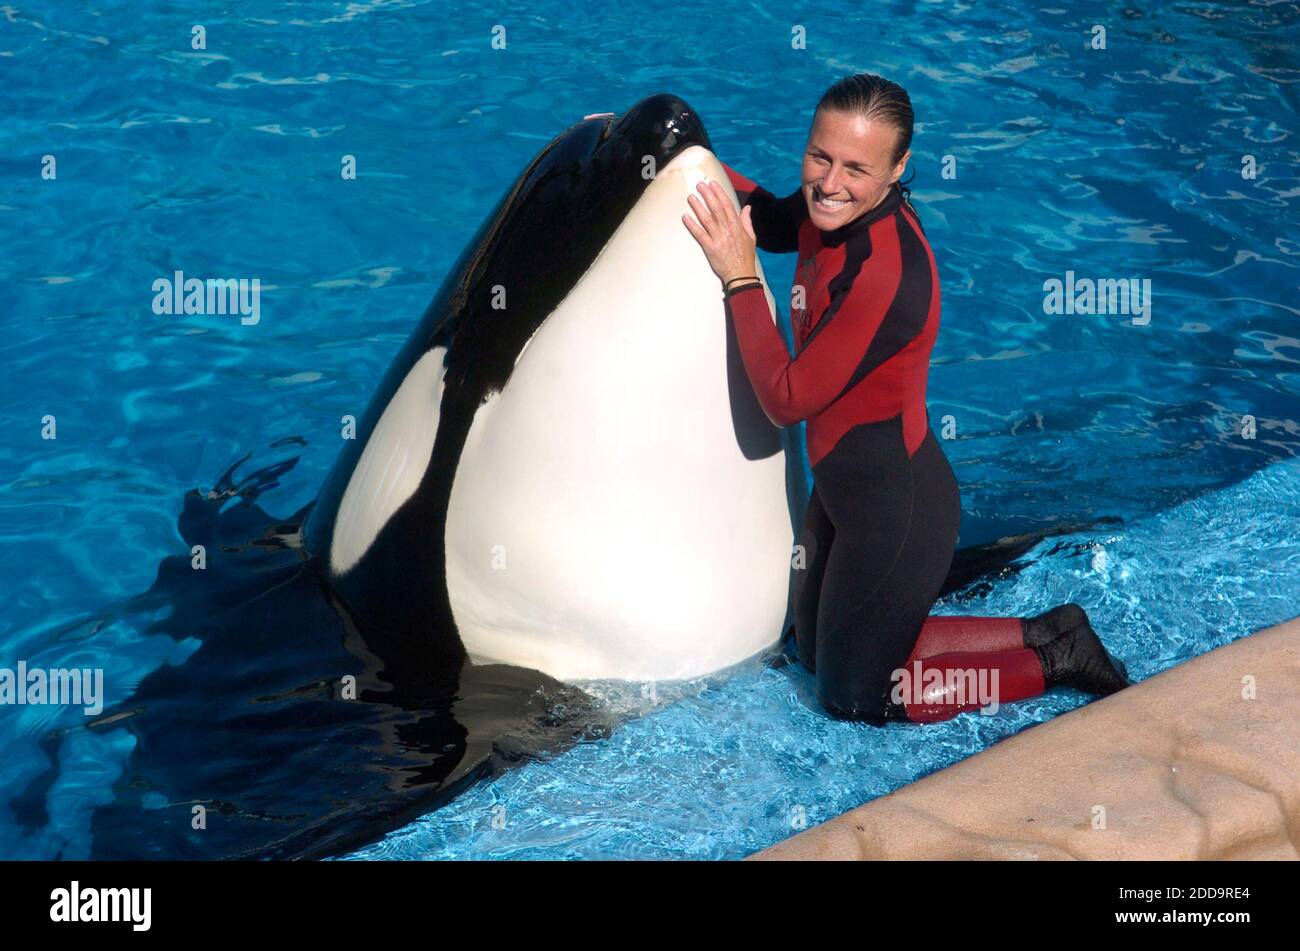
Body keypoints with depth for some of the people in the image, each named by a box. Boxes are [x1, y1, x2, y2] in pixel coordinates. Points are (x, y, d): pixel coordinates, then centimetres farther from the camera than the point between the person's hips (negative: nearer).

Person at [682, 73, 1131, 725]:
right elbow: (771, 221, 19)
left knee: (852, 697, 11)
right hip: (843, 487, 9)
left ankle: (1051, 662, 19)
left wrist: (740, 278, -23)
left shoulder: (888, 274, -31)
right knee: (817, 654, 27)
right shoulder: (833, 211, -7)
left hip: (895, 512, -9)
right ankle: (1045, 635, 29)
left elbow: (786, 398, -27)